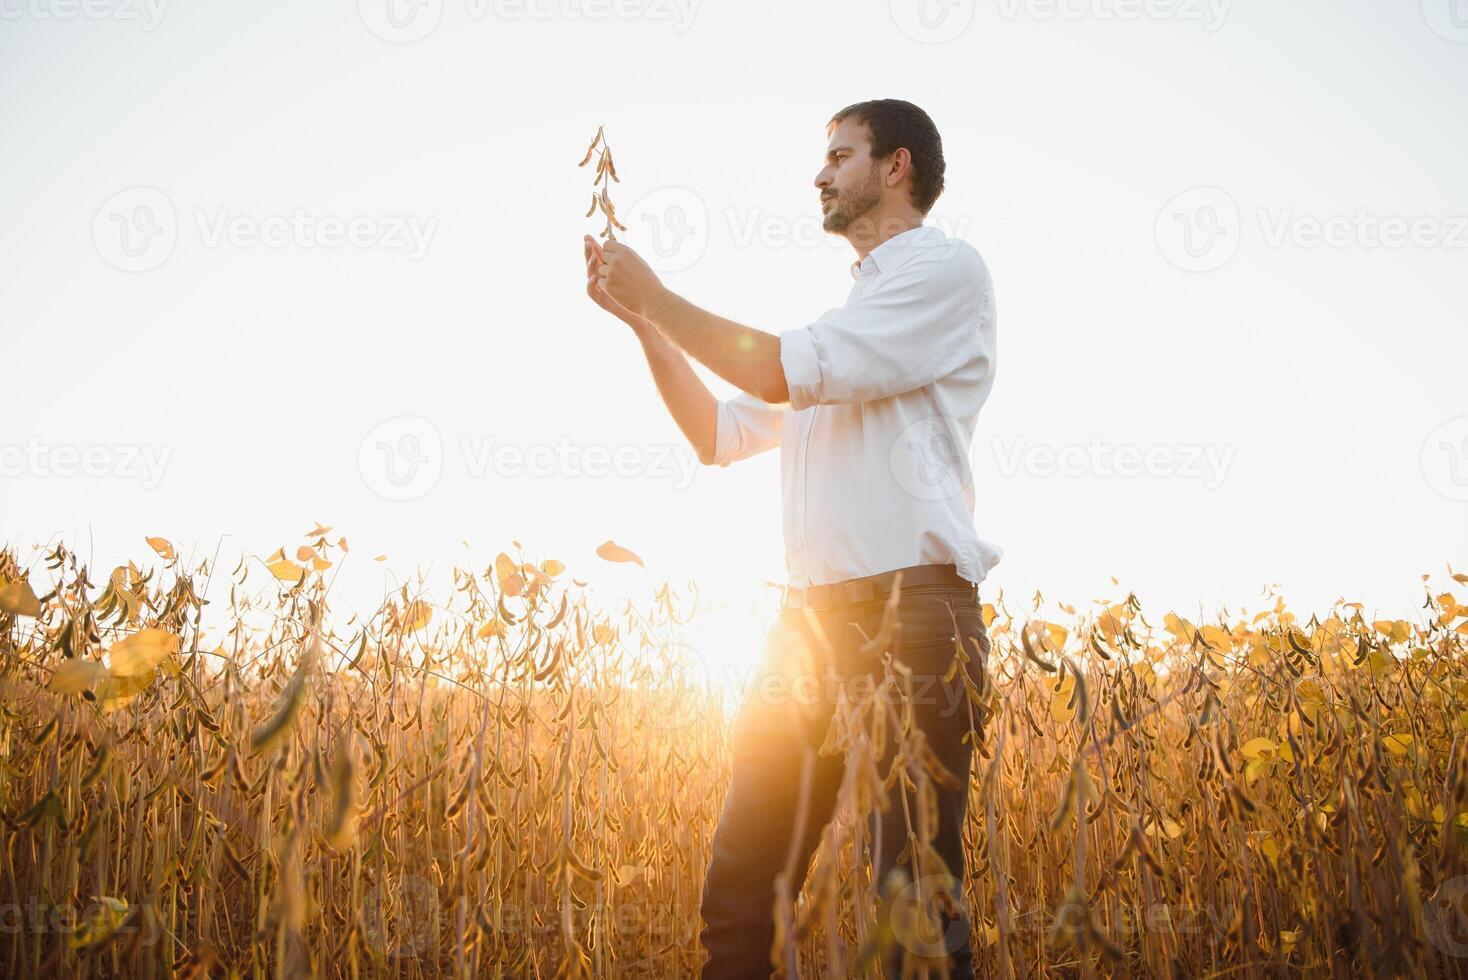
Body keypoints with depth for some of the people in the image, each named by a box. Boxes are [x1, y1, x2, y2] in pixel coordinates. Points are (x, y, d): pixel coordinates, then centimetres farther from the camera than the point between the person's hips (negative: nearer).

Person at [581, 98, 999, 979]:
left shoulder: (945, 266, 0)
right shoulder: (853, 311, 28)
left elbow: (782, 372, -11)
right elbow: (719, 434, 27)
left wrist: (658, 294, 1)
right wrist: (641, 318, 18)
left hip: (912, 608, -8)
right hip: (816, 613, 8)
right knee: (741, 894, 7)